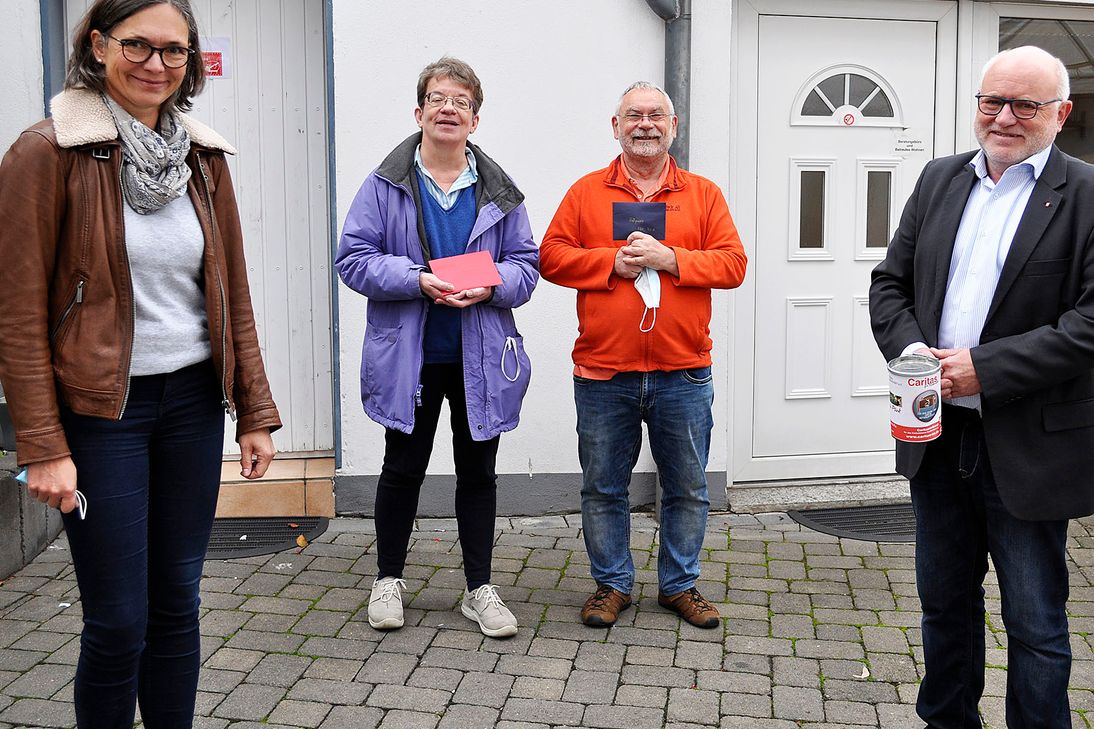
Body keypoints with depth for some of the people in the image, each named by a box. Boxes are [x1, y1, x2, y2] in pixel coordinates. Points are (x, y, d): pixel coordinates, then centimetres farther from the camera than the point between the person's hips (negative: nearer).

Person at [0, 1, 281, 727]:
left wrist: (255, 412, 7)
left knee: (178, 601, 14)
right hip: (101, 410, -4)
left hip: (194, 400, 5)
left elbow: (233, 293, 9)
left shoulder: (203, 156, 6)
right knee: (118, 621, 3)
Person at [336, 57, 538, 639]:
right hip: (409, 357, -2)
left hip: (481, 360, 2)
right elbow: (354, 257, -6)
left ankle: (480, 588, 23)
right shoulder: (385, 184, -2)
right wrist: (418, 279, -20)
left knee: (478, 472, 10)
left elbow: (526, 264, 7)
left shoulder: (498, 190, 5)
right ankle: (388, 580, 29)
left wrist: (491, 285, -15)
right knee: (403, 469, 11)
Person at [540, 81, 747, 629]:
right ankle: (612, 584, 25)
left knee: (687, 487, 11)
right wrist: (613, 262, -13)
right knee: (603, 486, 9)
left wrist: (670, 258, -14)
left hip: (683, 373, 1)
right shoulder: (587, 192, 6)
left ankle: (680, 584, 27)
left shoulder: (703, 194, 7)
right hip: (603, 372, 0)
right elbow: (552, 256, 0)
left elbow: (732, 263, -1)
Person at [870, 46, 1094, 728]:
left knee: (1035, 626, 8)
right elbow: (890, 282, 9)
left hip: (1028, 447, -5)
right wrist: (910, 348, -10)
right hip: (938, 435, 5)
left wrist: (985, 368, -20)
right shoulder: (940, 179, 9)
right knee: (946, 602, 20)